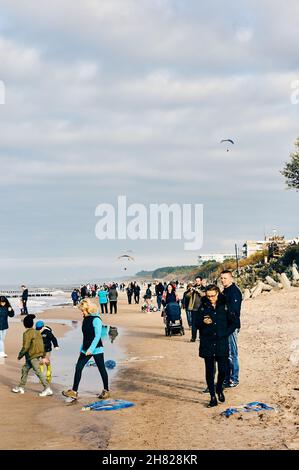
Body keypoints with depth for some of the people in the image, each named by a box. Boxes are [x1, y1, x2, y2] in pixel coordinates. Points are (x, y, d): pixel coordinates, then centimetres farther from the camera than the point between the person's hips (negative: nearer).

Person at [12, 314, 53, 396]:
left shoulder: (27, 334, -15)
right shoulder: (37, 332, 9)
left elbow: (25, 347, -17)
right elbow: (42, 345, 13)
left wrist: (20, 355, -2)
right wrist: (43, 356, 19)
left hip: (33, 356, -9)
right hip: (38, 355, 9)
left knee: (38, 372, -6)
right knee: (25, 369, 17)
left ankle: (47, 389, -7)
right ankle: (21, 387, 24)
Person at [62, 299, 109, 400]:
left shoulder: (96, 320, -16)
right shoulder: (85, 319, 8)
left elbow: (98, 336, -21)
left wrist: (91, 349, -27)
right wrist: (82, 348, 20)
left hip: (96, 349, -8)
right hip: (86, 349, 8)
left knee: (102, 369, 5)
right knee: (78, 368, 1)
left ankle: (106, 391, 18)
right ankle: (74, 391, 3)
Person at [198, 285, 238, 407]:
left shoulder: (225, 305, -1)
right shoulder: (203, 306, 3)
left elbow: (235, 322, 5)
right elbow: (197, 323, 7)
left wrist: (225, 333, -4)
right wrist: (203, 322, -14)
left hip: (222, 343, -1)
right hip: (207, 343, 1)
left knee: (223, 369, 0)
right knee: (209, 371, 2)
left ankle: (219, 389, 28)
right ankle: (212, 397, 10)